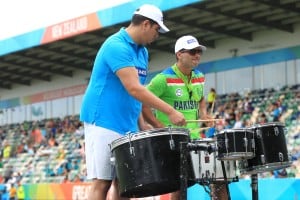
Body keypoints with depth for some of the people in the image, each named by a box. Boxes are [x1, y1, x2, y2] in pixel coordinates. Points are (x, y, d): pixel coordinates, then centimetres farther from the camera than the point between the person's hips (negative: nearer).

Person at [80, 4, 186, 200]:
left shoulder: (142, 51, 14)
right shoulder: (116, 46, -16)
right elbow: (134, 89, -25)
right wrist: (170, 112, -26)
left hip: (128, 126, 9)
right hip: (104, 123, -9)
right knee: (102, 182, -9)